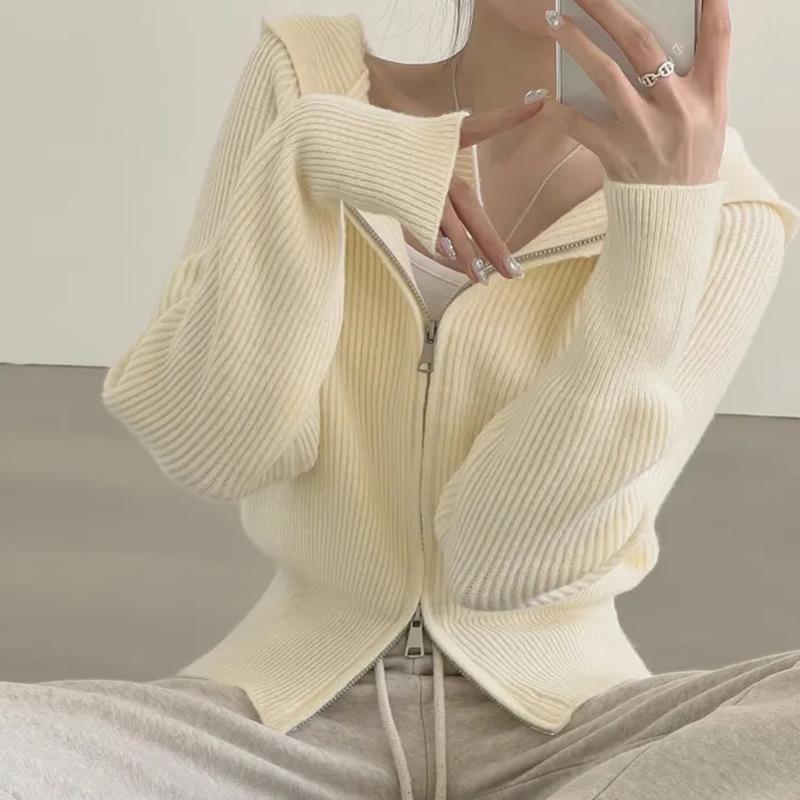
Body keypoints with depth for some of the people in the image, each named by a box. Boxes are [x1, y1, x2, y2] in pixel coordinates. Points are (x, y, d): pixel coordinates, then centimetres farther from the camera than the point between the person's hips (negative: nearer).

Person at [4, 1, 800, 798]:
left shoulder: (723, 213, -7)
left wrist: (668, 214, -24)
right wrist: (304, 158, -21)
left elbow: (502, 552, -17)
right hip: (293, 716, 1)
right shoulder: (309, 79, -1)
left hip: (555, 731, 0)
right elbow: (210, 452, -9)